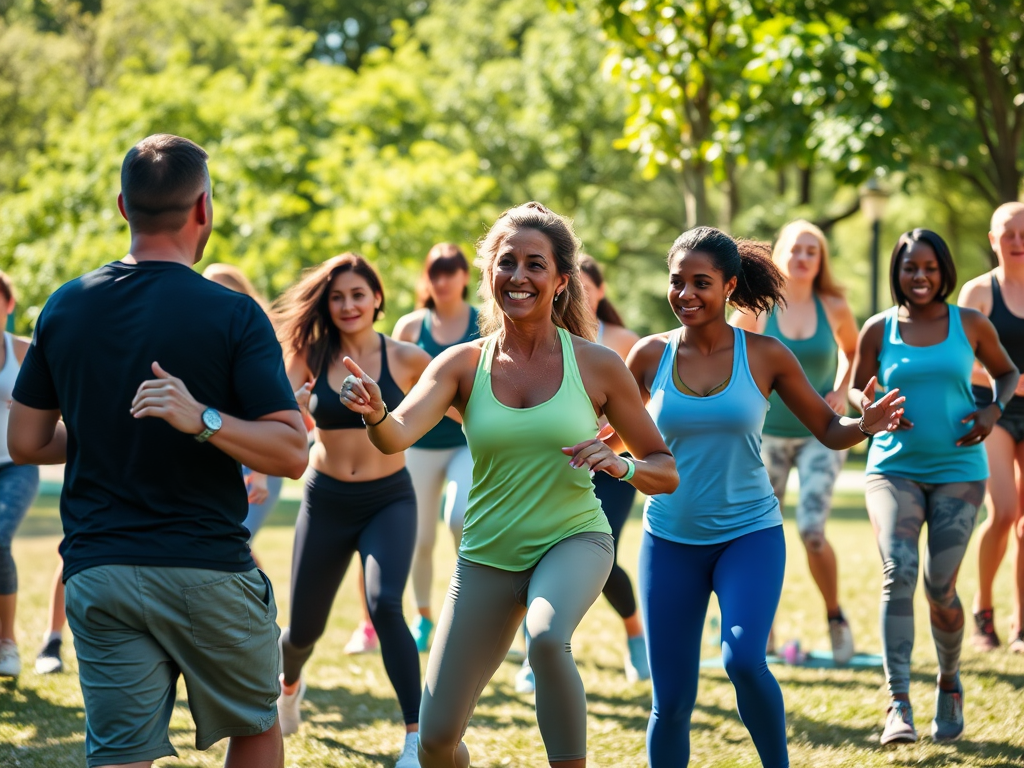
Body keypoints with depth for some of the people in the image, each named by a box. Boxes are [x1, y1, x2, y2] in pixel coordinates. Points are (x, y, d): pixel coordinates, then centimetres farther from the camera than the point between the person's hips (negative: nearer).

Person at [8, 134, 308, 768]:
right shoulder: (233, 316, -8)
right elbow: (291, 453, -14)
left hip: (96, 572, 3)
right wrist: (204, 422, -22)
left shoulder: (65, 308, 4)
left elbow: (25, 443, 11)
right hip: (208, 568, -3)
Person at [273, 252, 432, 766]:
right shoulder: (311, 358, -5)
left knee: (385, 607, -27)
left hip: (388, 500, -2)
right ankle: (290, 683, 50)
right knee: (304, 628, 12)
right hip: (326, 502, 2)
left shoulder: (404, 359, -7)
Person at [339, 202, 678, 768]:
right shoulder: (463, 364, -4)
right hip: (488, 555, 2)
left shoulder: (596, 365, -5)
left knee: (548, 637, -37)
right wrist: (374, 414, -44)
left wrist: (622, 465, -19)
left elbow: (666, 472, 2)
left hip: (573, 540, -2)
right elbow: (399, 435, -22)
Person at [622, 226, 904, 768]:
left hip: (750, 534, -2)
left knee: (743, 659, -26)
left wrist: (866, 425, -18)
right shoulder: (651, 355, -3)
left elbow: (829, 430, 4)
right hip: (670, 540, 2)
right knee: (670, 702, 2)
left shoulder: (766, 356, -5)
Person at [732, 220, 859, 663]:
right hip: (768, 434, 1)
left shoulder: (834, 309, -4)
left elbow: (854, 351, 15)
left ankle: (835, 618, 8)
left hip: (820, 435, -1)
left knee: (812, 530, -15)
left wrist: (842, 390, -1)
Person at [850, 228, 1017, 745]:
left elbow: (1006, 372, 16)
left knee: (940, 586, -3)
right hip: (894, 467, 0)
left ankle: (950, 683, 27)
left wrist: (994, 411, -3)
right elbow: (855, 389, 13)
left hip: (957, 470, 0)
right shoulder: (878, 330, 2)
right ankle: (898, 705, -26)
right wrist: (869, 406, -10)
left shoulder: (971, 324, 2)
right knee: (898, 571, -20)